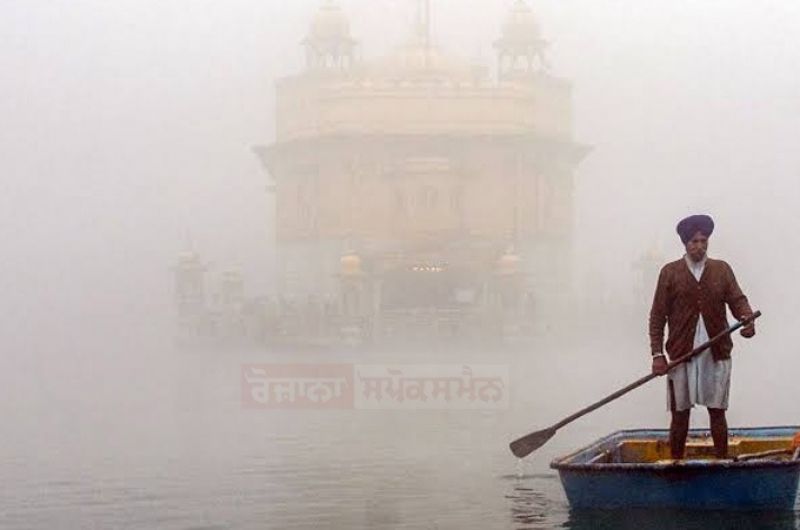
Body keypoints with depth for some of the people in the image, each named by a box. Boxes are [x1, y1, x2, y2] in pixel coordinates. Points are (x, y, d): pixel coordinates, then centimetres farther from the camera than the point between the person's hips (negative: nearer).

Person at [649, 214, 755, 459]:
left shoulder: (722, 269, 7)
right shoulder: (670, 272, 3)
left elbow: (737, 299, 0)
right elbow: (657, 316, 2)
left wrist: (747, 318, -24)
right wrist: (657, 354, -5)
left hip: (717, 354, 1)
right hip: (681, 354, -1)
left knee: (717, 411, 4)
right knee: (680, 414, 5)